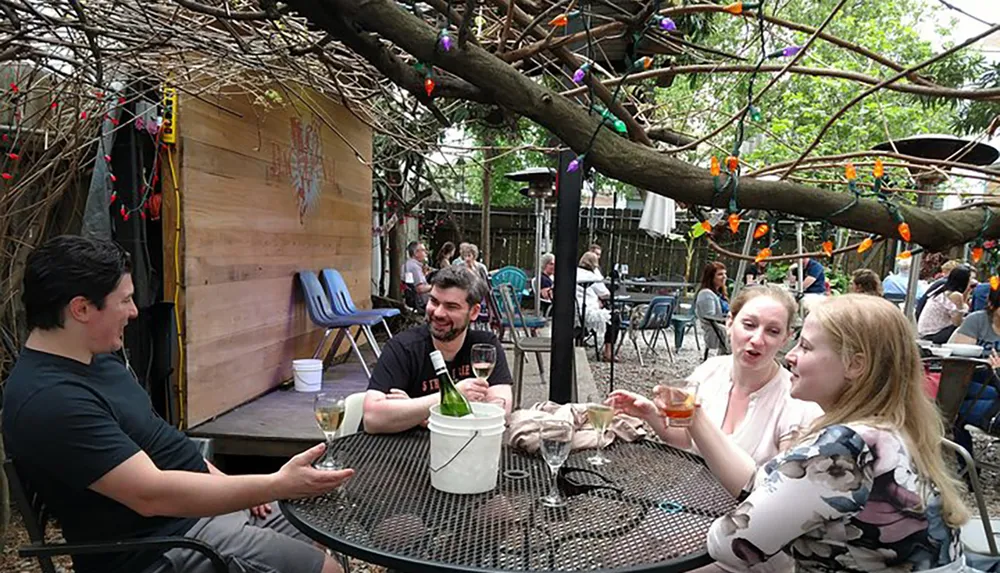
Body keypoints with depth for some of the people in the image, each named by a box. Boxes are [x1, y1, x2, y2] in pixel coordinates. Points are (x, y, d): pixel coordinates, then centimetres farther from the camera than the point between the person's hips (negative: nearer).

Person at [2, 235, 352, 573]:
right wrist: (281, 485, -29)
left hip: (205, 503, 9)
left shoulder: (96, 355, 7)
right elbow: (152, 494, -31)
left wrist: (231, 485, 7)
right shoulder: (52, 400, -26)